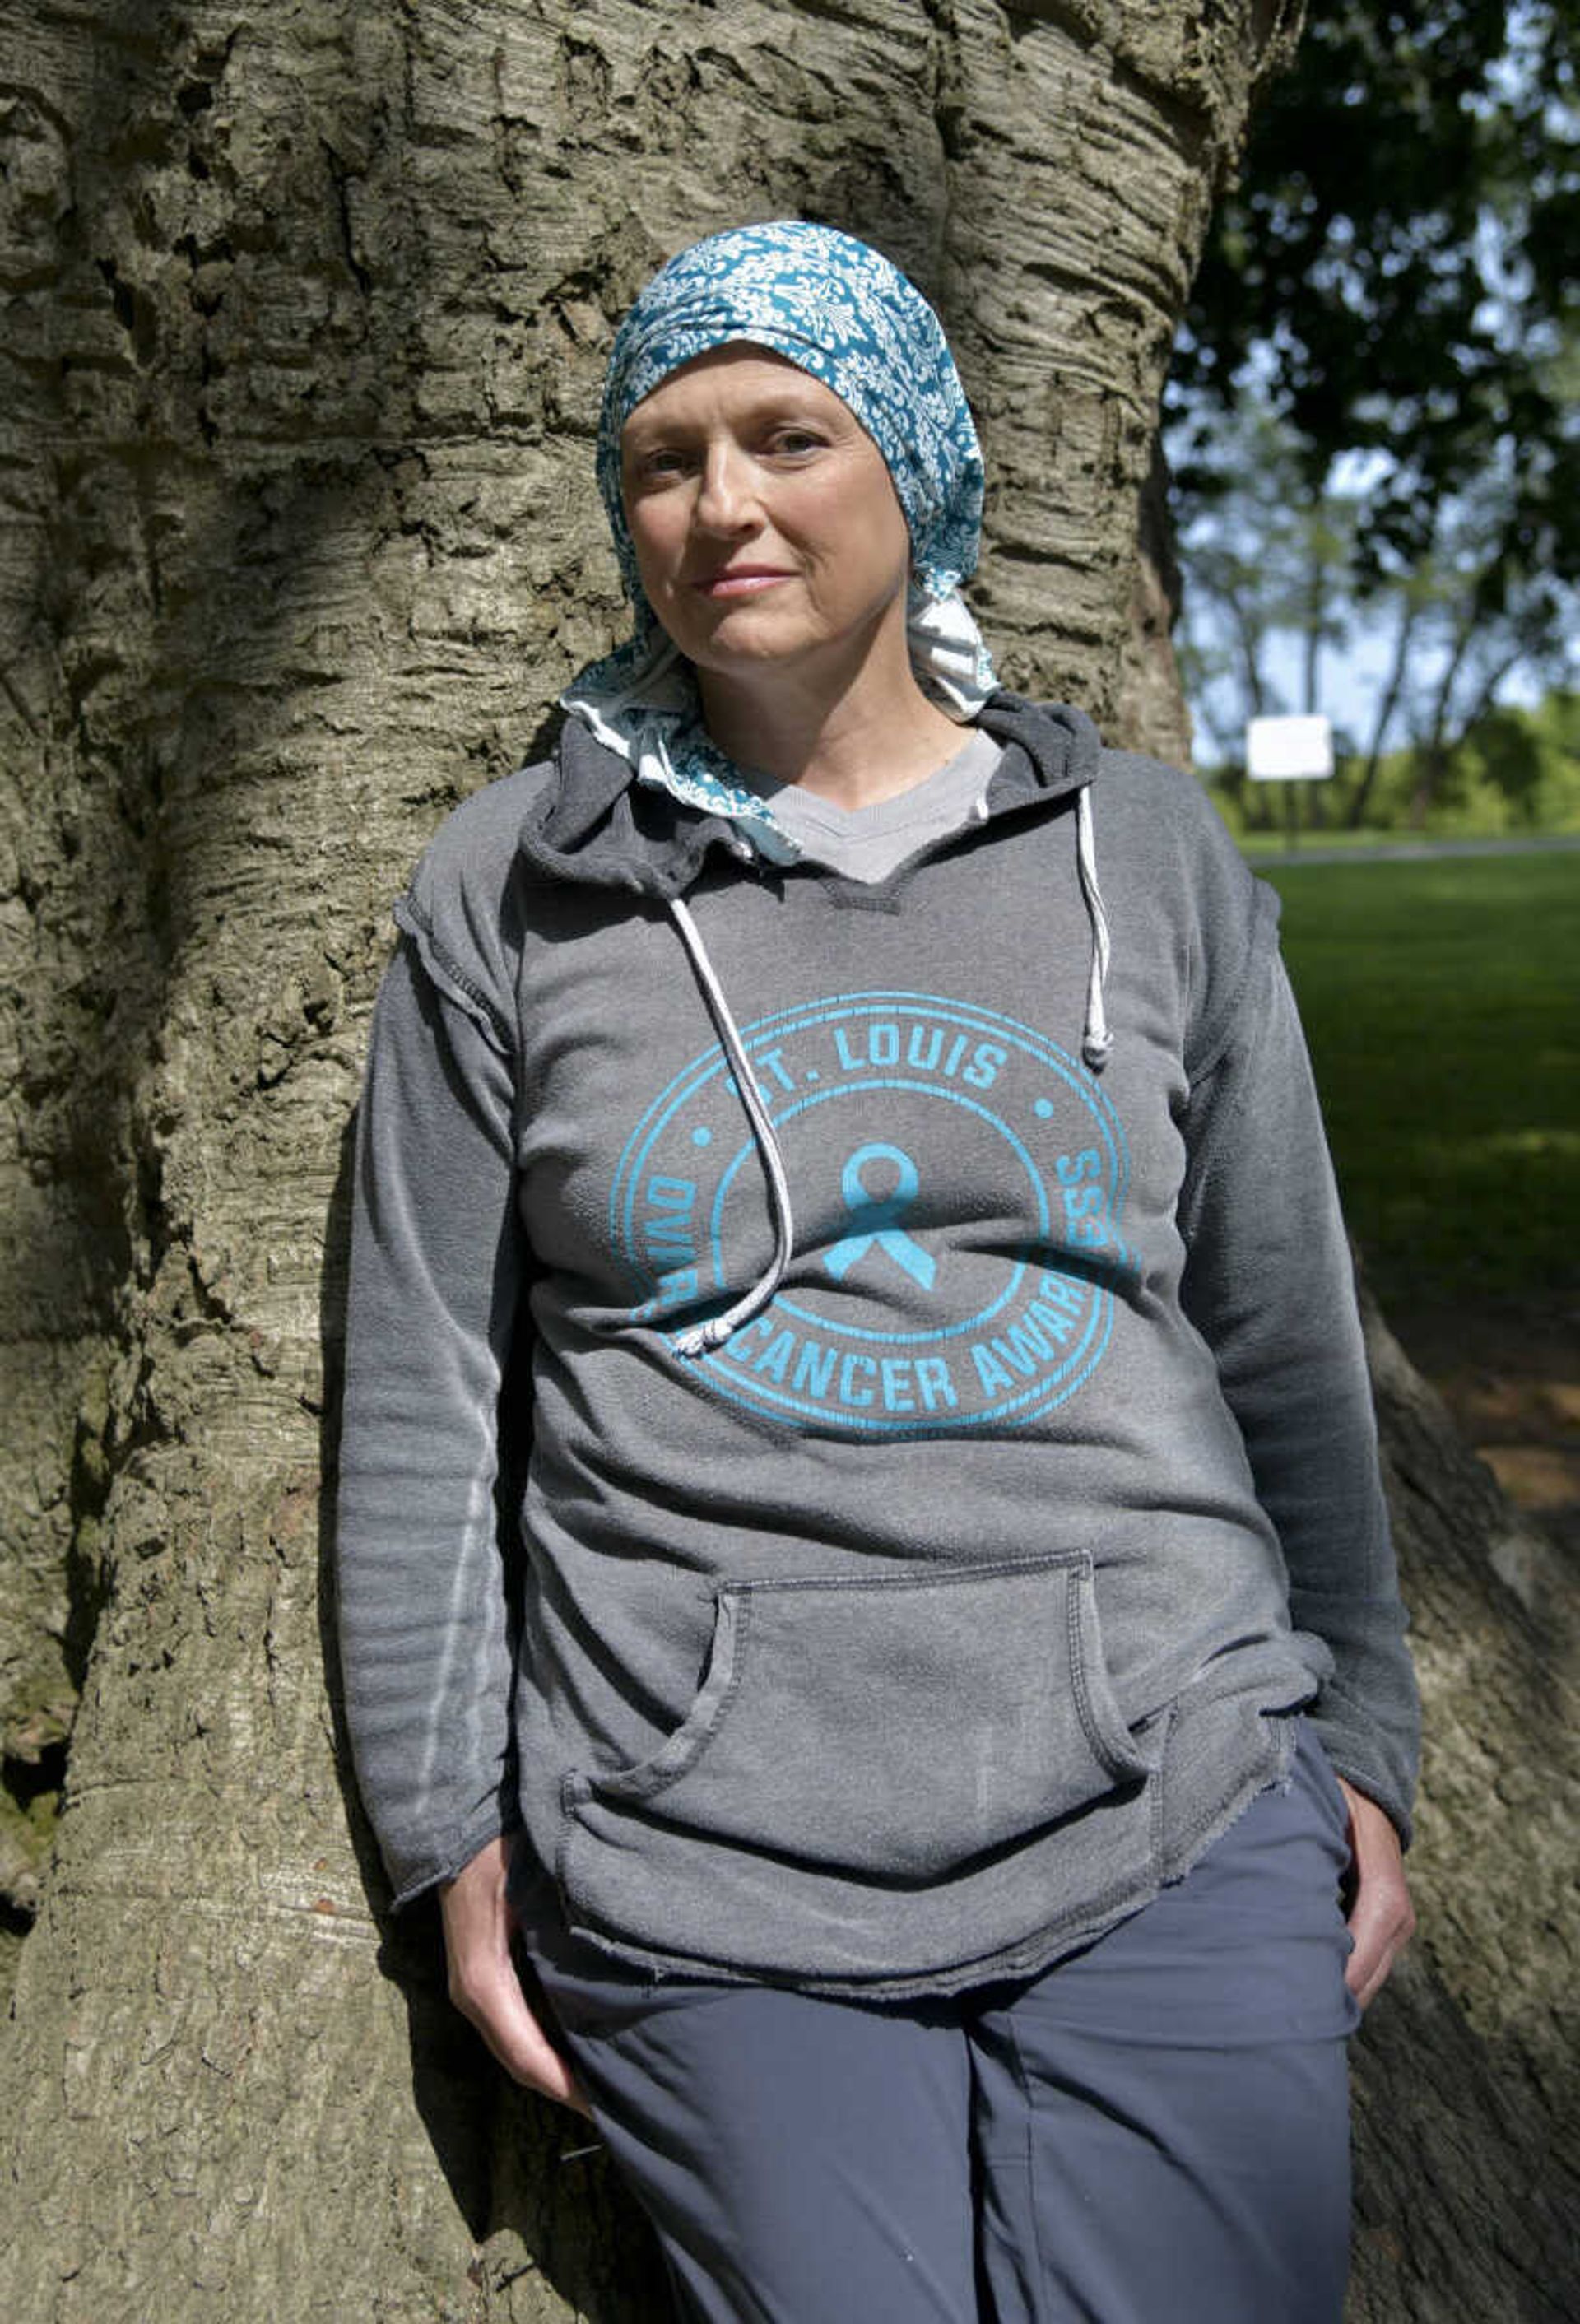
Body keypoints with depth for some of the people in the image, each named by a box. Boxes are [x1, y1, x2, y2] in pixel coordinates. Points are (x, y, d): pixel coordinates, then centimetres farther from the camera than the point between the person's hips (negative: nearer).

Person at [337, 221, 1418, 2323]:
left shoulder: (1148, 857, 5)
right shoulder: (513, 891, 1)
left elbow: (1283, 1340, 11)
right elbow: (425, 1399, 4)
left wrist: (1360, 1749, 12)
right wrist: (453, 1832, 4)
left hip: (1174, 1830, 1)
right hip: (704, 1866, -1)